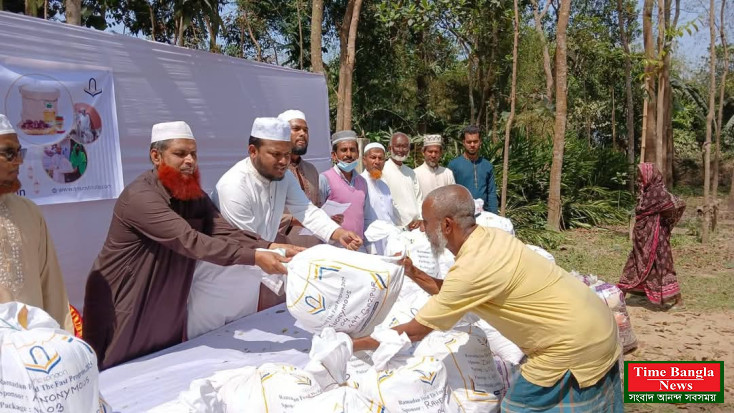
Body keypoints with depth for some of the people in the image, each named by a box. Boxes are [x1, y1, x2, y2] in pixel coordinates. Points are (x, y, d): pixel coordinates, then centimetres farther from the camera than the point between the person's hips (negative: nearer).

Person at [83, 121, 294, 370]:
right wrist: (254, 257, -39)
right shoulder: (139, 197, -25)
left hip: (168, 315, 7)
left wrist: (270, 247, -30)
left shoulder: (195, 197, 2)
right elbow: (191, 241, -34)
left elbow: (225, 232, -13)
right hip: (123, 316, -7)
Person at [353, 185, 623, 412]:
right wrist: (415, 274, 5)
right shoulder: (489, 237, 1)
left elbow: (413, 332, -16)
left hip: (574, 349, -9)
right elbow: (452, 295, 15)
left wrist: (352, 345, -6)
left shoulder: (473, 268, -25)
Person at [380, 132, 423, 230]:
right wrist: (407, 223, -10)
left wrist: (421, 221, -4)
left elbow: (419, 199, 12)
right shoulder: (384, 171, -8)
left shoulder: (411, 173, 14)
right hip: (396, 228, -6)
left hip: (416, 228, 6)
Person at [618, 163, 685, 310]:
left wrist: (666, 220, -14)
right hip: (643, 238, 9)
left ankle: (677, 300, 9)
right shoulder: (646, 192, 9)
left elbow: (679, 204, -24)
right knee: (635, 264, 12)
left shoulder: (658, 192, -16)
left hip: (654, 236, -9)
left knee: (660, 265, -1)